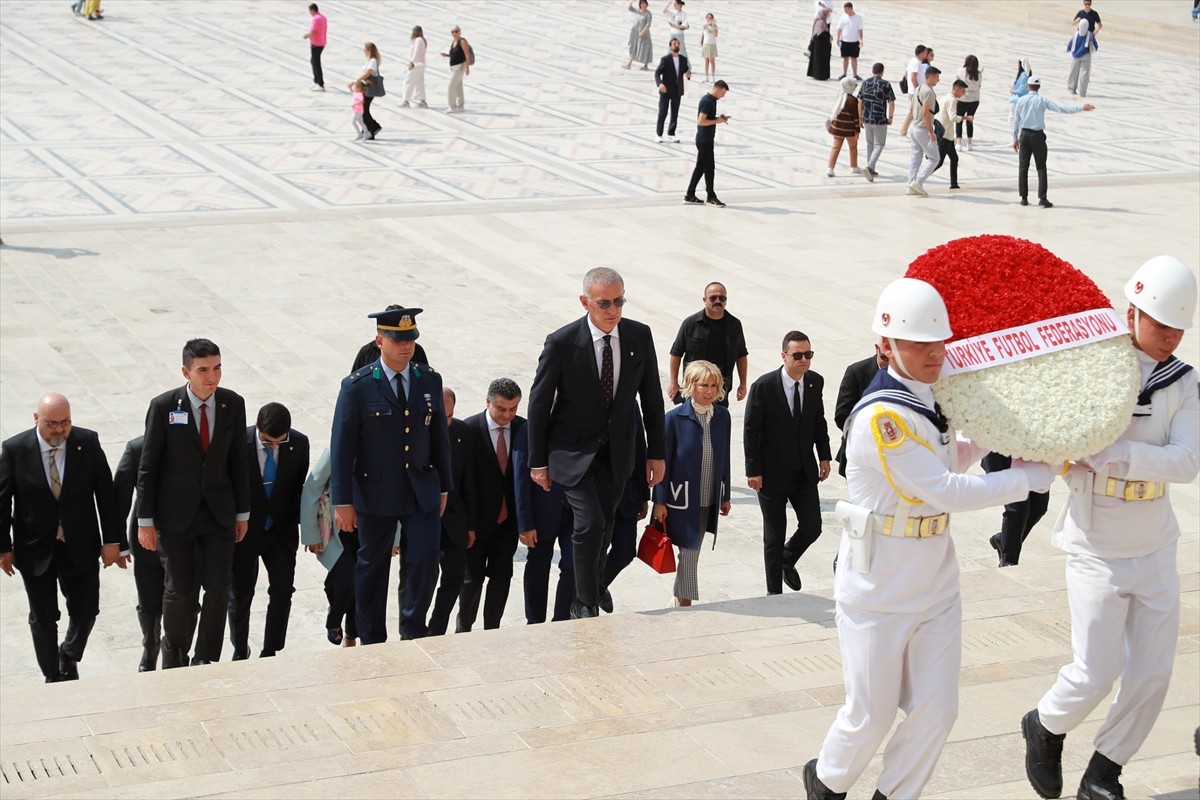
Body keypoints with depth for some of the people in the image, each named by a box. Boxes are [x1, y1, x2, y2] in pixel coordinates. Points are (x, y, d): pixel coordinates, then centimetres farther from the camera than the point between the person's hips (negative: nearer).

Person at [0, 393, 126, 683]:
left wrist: (112, 540, -5)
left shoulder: (88, 443, -9)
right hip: (35, 550, -1)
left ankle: (69, 656, 38)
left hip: (81, 548, 1)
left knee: (86, 609, 8)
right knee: (43, 618, 11)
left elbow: (106, 493, -4)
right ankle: (53, 677, 29)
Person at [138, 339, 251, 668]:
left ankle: (205, 661, 13)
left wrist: (243, 512, 7)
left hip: (219, 512, 2)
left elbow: (238, 461, 5)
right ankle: (174, 654, 31)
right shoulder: (163, 406, -13)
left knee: (219, 588, -2)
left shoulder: (233, 404, -4)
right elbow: (147, 467, -8)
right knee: (179, 590, 8)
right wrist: (146, 520, -7)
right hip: (176, 514, -2)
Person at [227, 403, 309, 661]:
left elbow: (301, 485, 2)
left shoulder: (299, 443, -12)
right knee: (239, 594, 9)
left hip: (281, 530, 2)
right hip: (243, 530, -2)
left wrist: (296, 522, -1)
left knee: (283, 590, -5)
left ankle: (270, 654, 9)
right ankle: (240, 652, 29)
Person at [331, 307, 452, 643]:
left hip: (422, 491, 2)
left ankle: (413, 629, 18)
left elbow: (439, 436, 10)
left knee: (426, 561, -6)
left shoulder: (430, 380, 2)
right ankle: (372, 641, 25)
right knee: (372, 567, 11)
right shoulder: (357, 386, -10)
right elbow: (342, 446, -9)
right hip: (376, 493, -2)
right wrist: (343, 502, -10)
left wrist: (443, 487, 12)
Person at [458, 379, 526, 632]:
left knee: (502, 576, 7)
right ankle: (463, 629, 24)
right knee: (473, 577, 7)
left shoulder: (523, 429, -3)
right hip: (478, 519, -3)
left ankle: (491, 630, 19)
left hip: (507, 517, 3)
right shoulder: (470, 429, -14)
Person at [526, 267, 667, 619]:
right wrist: (538, 461, -5)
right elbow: (539, 402, -8)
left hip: (616, 451, 4)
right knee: (590, 523, -16)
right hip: (573, 449, -4)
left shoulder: (639, 336, -7)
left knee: (605, 527, 13)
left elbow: (651, 397, 3)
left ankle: (594, 586, 36)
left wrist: (656, 453, 5)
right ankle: (585, 604, -2)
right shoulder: (562, 342, -18)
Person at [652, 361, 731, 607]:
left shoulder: (722, 416, 2)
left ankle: (679, 599, 28)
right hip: (682, 499, -5)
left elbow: (724, 458, 9)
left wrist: (725, 496, 13)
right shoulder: (675, 418, -12)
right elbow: (663, 461, -8)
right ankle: (686, 604, 6)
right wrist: (660, 501, -8)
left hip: (710, 500, 5)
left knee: (692, 551, 13)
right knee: (688, 554, -2)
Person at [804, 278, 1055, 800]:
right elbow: (946, 492, -23)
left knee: (937, 712, 6)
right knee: (872, 715, 5)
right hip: (879, 594, -7)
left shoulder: (929, 401, 5)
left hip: (936, 586, 7)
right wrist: (1030, 478, -15)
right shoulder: (882, 415, -23)